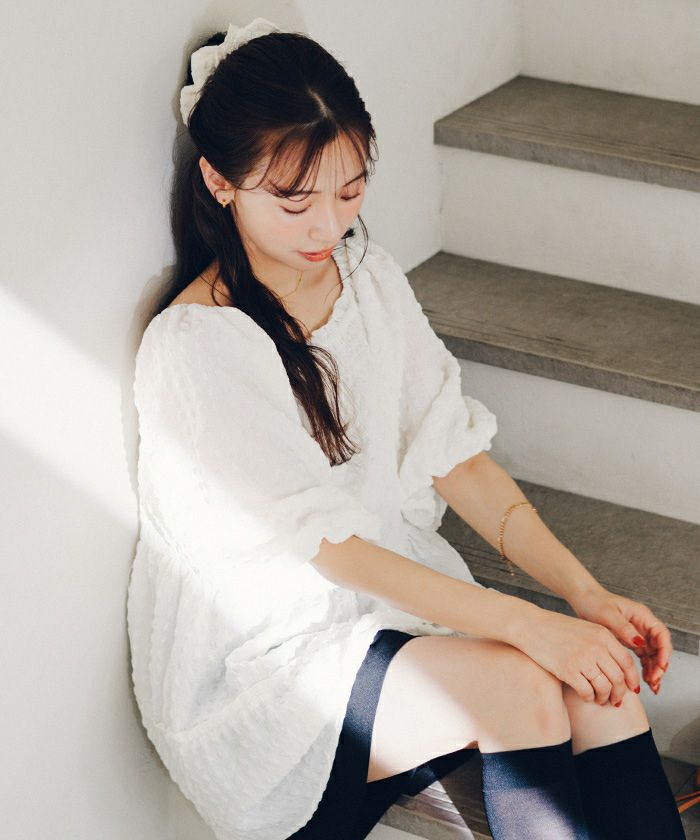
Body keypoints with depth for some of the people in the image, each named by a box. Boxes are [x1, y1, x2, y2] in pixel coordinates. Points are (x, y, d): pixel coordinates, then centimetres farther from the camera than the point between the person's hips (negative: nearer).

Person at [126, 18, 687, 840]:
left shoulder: (370, 277, 4)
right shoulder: (197, 346, -19)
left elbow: (453, 451, 2)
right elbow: (324, 543, -21)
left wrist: (587, 595, -10)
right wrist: (526, 624, -27)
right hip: (260, 671, -6)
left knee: (602, 685, -20)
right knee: (524, 686, -29)